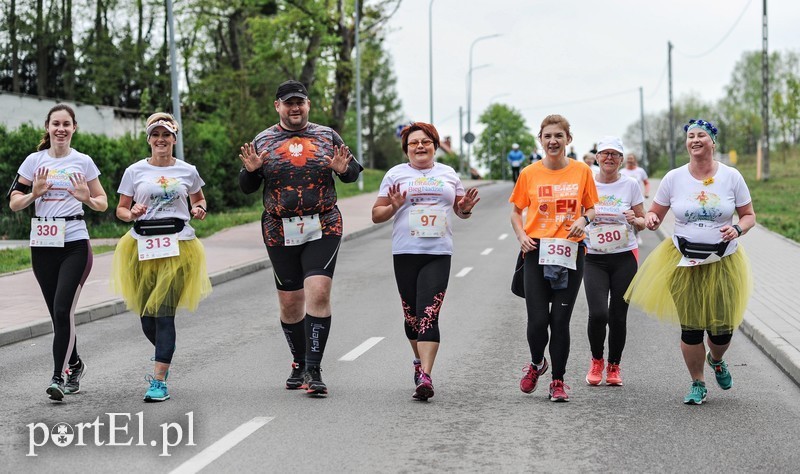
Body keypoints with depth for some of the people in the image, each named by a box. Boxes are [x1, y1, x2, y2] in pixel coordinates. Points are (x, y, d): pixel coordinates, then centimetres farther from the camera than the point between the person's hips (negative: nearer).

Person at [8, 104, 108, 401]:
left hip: (75, 245, -2)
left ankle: (58, 376, -11)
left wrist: (86, 198, -11)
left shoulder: (83, 162, 4)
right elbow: (14, 203, 7)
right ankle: (74, 364, 30)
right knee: (57, 312, 9)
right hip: (42, 245, 2)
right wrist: (35, 193, -12)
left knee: (63, 309, -14)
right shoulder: (34, 161, 6)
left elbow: (102, 203, 11)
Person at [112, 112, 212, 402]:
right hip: (143, 248, 2)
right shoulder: (134, 171, 6)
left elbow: (198, 199, 24)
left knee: (164, 312, -10)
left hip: (178, 247, -1)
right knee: (146, 315, 5)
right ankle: (165, 356, 38)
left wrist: (199, 210, 1)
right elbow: (121, 209, 11)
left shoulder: (187, 171, 7)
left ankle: (159, 380, -9)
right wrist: (132, 214, -12)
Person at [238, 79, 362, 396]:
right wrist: (250, 170, -11)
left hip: (323, 229, -1)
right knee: (289, 301, 6)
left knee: (318, 293, -15)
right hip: (280, 233, 1)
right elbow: (247, 188, 11)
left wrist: (344, 169, -9)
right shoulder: (263, 141, 8)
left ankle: (314, 369, -12)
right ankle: (299, 363, 25)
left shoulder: (327, 136, 8)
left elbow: (353, 173, 14)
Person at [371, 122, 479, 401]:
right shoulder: (396, 174, 9)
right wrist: (394, 207, -11)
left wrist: (465, 209, 0)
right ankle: (420, 361, 33)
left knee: (428, 315, -13)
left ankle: (425, 376, -21)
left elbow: (460, 210, 24)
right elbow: (376, 215, 9)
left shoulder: (448, 174, 14)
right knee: (412, 315, 8)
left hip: (439, 254, -1)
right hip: (405, 253, 1)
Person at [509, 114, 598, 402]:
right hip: (537, 251, 0)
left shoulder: (582, 171, 3)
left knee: (560, 319, 0)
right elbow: (515, 211, 12)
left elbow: (591, 208, 13)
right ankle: (536, 363, 25)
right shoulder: (529, 174, 2)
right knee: (538, 319, -6)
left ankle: (558, 381, 14)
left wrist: (583, 219, -9)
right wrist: (521, 236, -5)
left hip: (570, 252, 0)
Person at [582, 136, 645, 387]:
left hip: (624, 258, 0)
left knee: (618, 316, 2)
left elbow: (643, 221, 9)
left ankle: (614, 366, 23)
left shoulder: (630, 185, 2)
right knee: (598, 314, -14)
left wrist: (634, 220, -13)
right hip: (593, 258, 0)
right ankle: (596, 361, 12)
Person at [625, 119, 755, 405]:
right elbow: (654, 213, 7)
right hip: (684, 263, 0)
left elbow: (749, 215, 5)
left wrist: (738, 229, -16)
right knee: (691, 328, 0)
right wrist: (650, 220, -17)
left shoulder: (731, 177, -2)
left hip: (723, 263, 0)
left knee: (722, 328, 1)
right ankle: (697, 385, 22)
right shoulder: (674, 178, -2)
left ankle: (716, 360, 38)